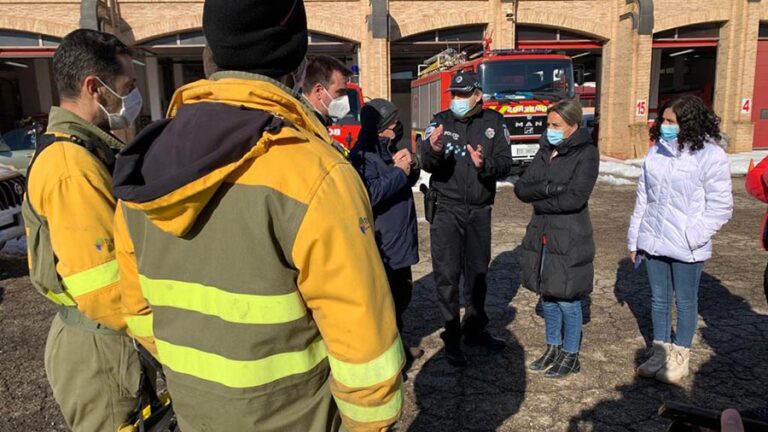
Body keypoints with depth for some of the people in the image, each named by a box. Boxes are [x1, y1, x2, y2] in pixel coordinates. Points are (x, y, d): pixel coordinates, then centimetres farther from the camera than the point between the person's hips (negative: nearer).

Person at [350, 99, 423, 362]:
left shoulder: (389, 148, 11)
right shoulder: (363, 155, -16)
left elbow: (409, 182, 19)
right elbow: (370, 194, -29)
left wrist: (409, 167, -2)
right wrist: (398, 171, -19)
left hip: (401, 240, 9)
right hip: (381, 244, -9)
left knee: (402, 294, 21)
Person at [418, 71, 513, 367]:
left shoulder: (493, 122, 0)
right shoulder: (441, 121, -4)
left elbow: (505, 163, -8)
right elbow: (426, 163, -17)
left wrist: (485, 164, -30)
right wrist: (434, 150, -40)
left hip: (480, 210, 3)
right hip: (447, 210, -2)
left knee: (478, 272, 16)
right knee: (447, 275, 0)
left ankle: (475, 329, 34)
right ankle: (452, 338, 14)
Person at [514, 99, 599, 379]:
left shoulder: (586, 154, -9)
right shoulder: (545, 151, 9)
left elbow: (575, 198, -20)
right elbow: (521, 188, -1)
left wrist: (539, 200, -10)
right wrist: (549, 188, -17)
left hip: (569, 238, -6)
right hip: (542, 235, 6)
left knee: (567, 299, 4)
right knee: (547, 295, 15)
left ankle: (571, 356, 22)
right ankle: (553, 348, 31)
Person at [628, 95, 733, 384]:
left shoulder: (711, 155, -11)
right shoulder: (657, 151, 5)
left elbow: (720, 206, -9)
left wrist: (693, 236, -17)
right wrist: (635, 238, 10)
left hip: (687, 248, -5)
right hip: (653, 241, 5)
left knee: (685, 302, 11)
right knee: (659, 299, 15)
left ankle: (679, 358, 27)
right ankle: (660, 353, 30)